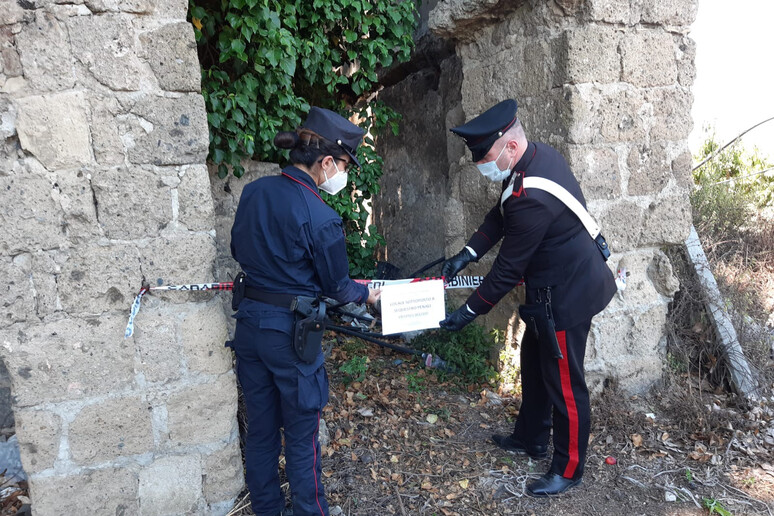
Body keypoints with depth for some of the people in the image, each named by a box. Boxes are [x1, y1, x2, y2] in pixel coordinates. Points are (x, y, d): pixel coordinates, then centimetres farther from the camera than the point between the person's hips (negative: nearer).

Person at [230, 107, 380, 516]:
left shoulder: (253, 191, -1)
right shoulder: (320, 218, -20)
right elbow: (337, 287, -9)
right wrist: (366, 294, 11)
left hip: (250, 322, 7)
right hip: (290, 331, -7)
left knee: (260, 428, 20)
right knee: (301, 434, 11)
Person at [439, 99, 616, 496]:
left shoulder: (530, 199, -33)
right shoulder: (539, 153, -3)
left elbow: (507, 270, -24)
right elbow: (499, 216, 7)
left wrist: (469, 312, -13)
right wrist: (468, 254, -2)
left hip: (566, 296, -10)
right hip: (555, 286, 10)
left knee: (564, 382, 7)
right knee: (533, 362, 23)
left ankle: (569, 468, 29)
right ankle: (530, 438, 43)